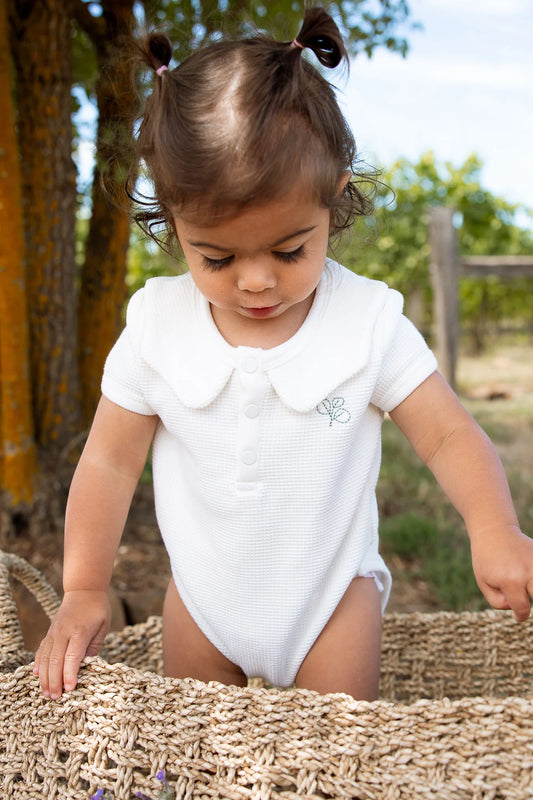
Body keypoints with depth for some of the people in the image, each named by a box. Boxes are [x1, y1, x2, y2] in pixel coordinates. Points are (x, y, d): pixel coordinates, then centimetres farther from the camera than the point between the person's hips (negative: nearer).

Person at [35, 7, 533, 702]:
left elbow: (448, 435, -14)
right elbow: (110, 461, -6)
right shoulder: (156, 325, -14)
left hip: (331, 590, -2)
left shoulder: (369, 322, -18)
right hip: (203, 592, 2)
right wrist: (84, 591, -9)